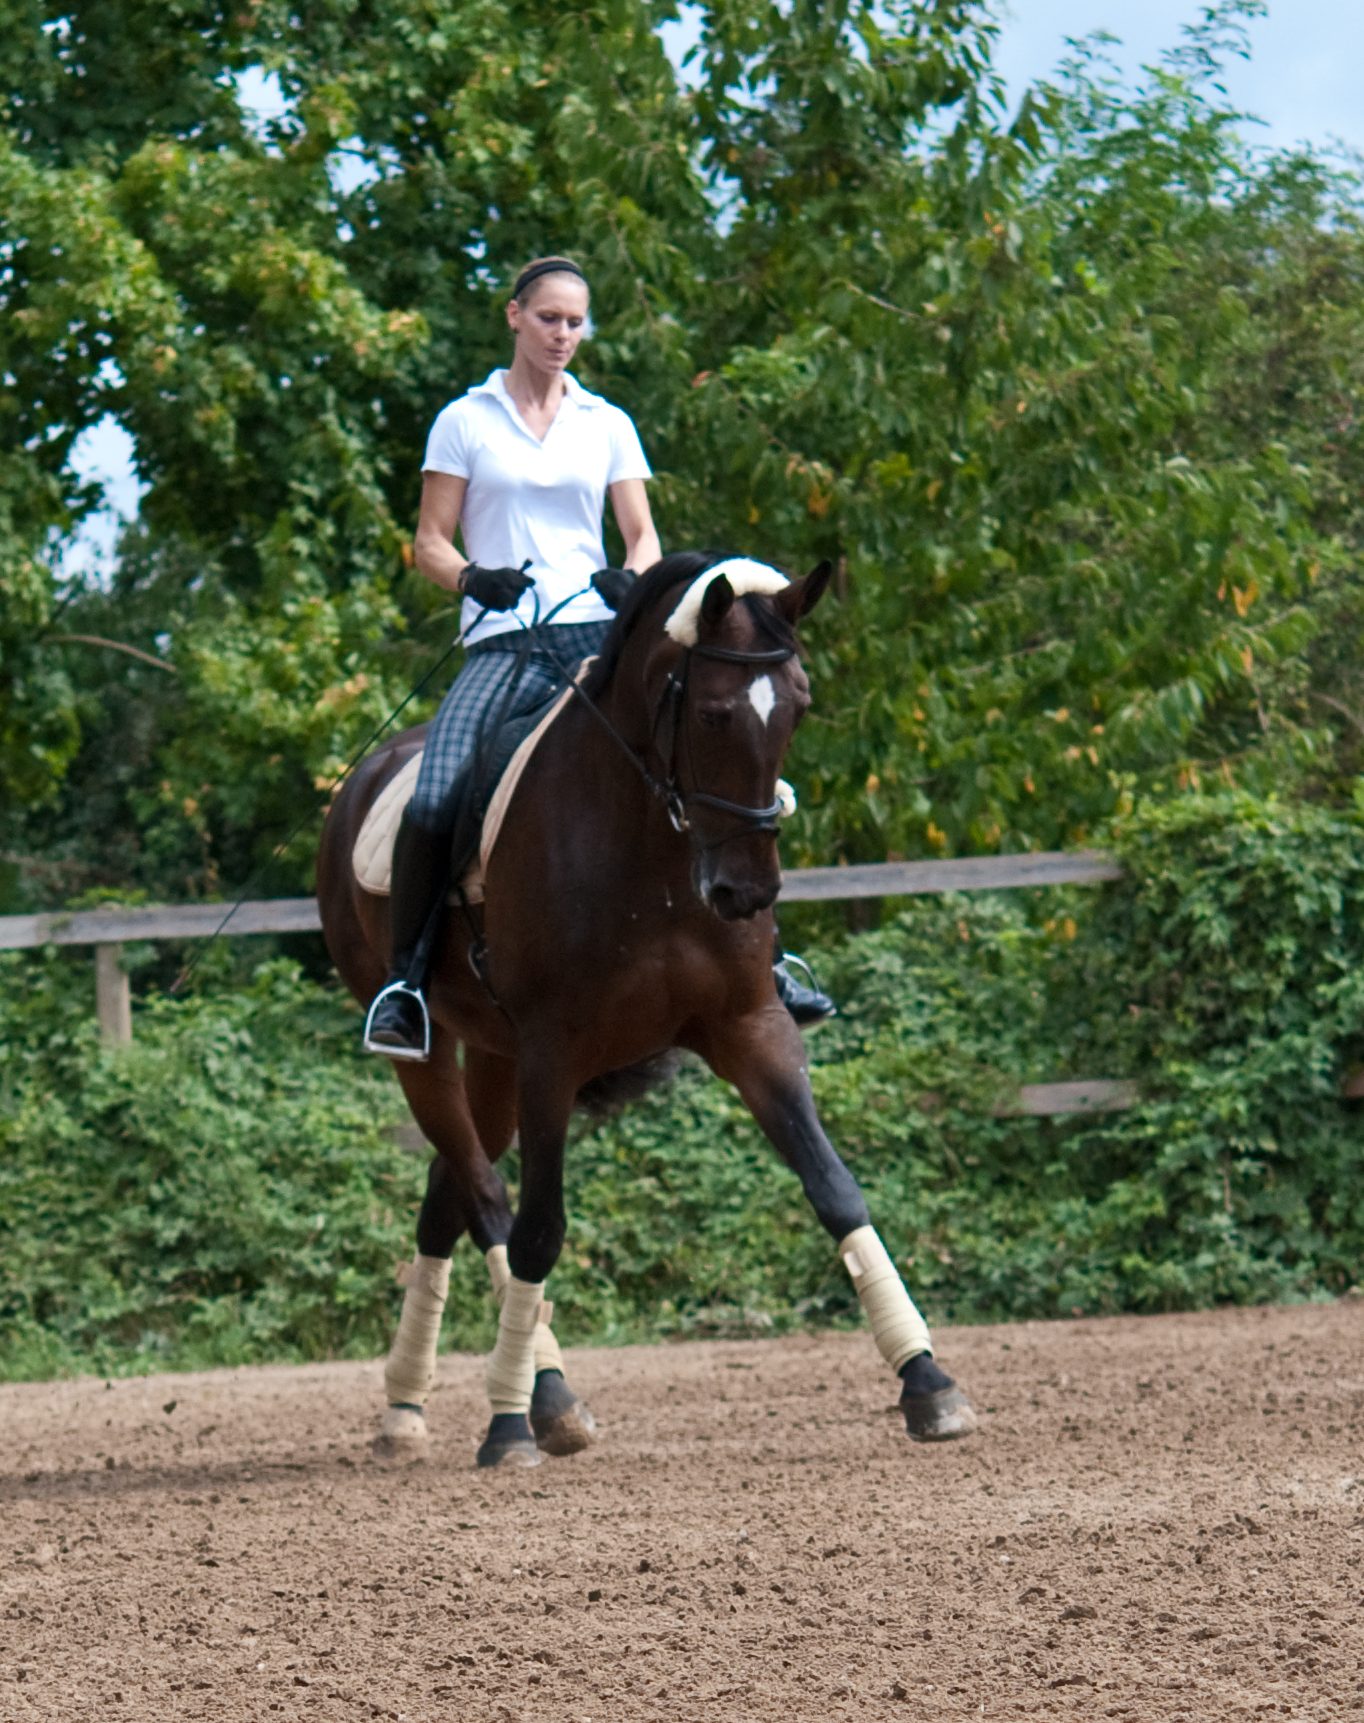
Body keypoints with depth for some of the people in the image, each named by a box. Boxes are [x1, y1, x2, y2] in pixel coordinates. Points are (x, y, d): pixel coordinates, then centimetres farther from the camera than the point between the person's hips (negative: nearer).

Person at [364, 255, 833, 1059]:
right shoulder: (466, 422, 9)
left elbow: (643, 533, 13)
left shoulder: (607, 425, 16)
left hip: (596, 634, 2)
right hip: (504, 643, -2)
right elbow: (430, 542, 6)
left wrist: (632, 579, -11)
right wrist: (473, 578, -16)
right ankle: (406, 979, -12)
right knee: (434, 798, -26)